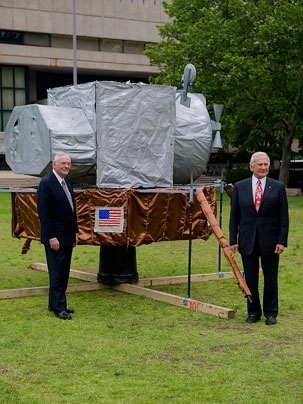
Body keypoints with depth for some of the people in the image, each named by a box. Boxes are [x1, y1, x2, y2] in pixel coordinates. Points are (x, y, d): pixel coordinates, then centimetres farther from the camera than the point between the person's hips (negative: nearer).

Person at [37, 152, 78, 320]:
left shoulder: (67, 181, 10)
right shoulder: (46, 183, -15)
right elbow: (43, 213, -17)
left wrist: (75, 232, 13)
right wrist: (51, 237, -19)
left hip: (67, 236, 8)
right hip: (55, 237, -8)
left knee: (63, 272, 13)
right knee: (57, 273, -1)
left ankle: (55, 304, 23)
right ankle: (59, 307, 6)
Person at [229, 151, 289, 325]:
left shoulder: (278, 187, -1)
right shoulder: (240, 187, 2)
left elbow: (284, 217, -1)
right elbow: (234, 216, 4)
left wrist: (282, 241, -8)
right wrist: (233, 240, -1)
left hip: (270, 241, -1)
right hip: (247, 241, 1)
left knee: (271, 278, 7)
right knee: (250, 278, 9)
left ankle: (271, 313, 20)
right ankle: (253, 311, 22)